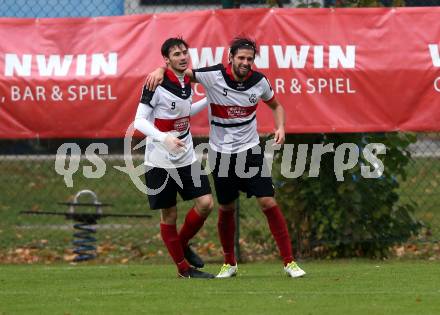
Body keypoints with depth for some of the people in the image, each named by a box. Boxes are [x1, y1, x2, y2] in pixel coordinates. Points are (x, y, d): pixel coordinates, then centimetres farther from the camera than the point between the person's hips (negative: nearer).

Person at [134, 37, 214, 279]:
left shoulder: (188, 82, 7)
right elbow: (139, 121, -16)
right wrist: (164, 138, -30)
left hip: (186, 158, 6)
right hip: (160, 161, -6)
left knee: (205, 204, -6)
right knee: (169, 215, 1)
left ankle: (183, 245, 19)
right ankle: (183, 267, 13)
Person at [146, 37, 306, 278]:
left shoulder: (259, 81, -5)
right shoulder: (213, 76, -13)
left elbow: (275, 105, 14)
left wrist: (280, 127, -3)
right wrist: (160, 70, -24)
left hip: (250, 150, 1)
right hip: (222, 154, -1)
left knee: (268, 203, -8)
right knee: (226, 209, 7)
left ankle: (289, 261, -3)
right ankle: (229, 263, 26)